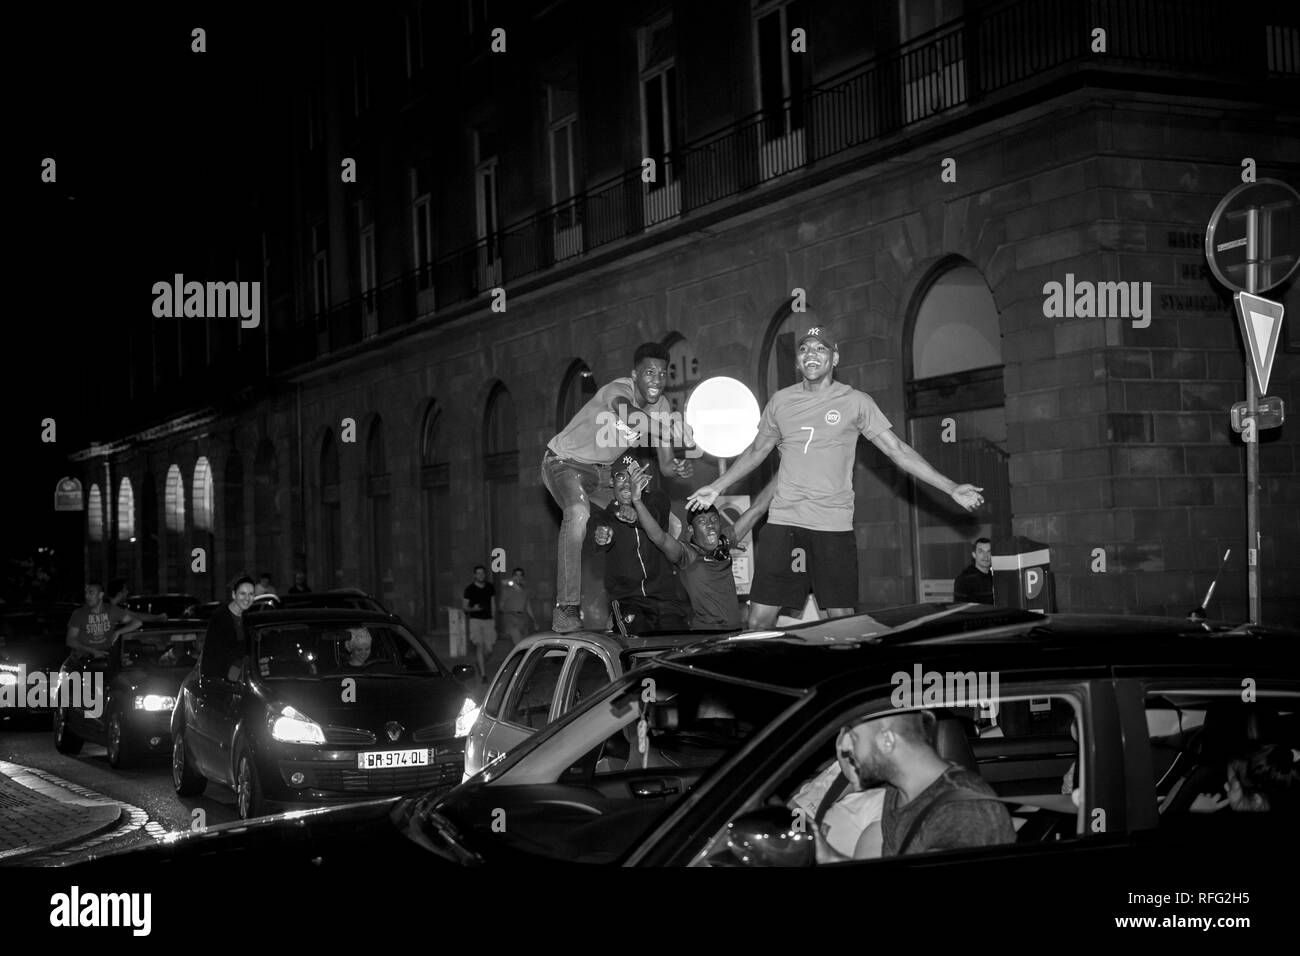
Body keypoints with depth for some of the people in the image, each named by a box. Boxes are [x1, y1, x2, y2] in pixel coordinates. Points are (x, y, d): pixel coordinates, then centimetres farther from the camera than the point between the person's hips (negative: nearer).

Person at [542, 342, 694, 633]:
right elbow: (626, 411, -51)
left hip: (602, 470, 8)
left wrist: (678, 467, -29)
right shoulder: (617, 390, -27)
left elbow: (665, 463, -8)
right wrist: (659, 425, -64)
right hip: (564, 463, -8)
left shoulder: (661, 407, -6)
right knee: (578, 513, -38)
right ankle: (566, 609, -38)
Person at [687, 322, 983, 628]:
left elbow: (898, 449, 0)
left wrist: (952, 488, -6)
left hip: (834, 526, -2)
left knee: (842, 620, -1)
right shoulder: (780, 401, 10)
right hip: (782, 522, 2)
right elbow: (756, 451, 24)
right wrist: (716, 487, 26)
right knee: (759, 620, -3)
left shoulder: (855, 402, 1)